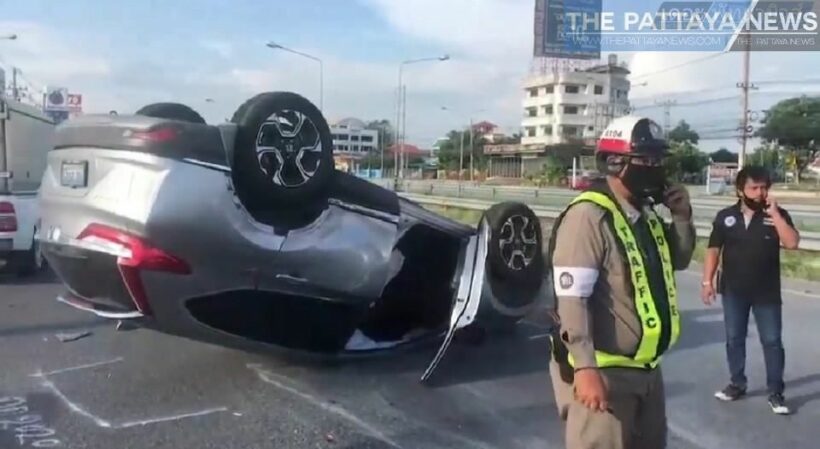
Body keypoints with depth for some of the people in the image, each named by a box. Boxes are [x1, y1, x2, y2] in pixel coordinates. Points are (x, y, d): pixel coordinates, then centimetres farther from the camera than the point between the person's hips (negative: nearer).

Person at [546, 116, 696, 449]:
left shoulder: (646, 214, 9)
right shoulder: (589, 216, -20)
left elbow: (678, 262, 24)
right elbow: (571, 300, -25)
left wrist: (682, 218, 6)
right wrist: (585, 368, -29)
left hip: (646, 368, 10)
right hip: (603, 371, -9)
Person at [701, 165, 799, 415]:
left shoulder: (777, 215, -4)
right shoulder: (725, 217, -1)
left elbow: (792, 243, -18)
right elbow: (713, 250, 2)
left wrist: (774, 213, -20)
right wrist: (707, 281, -3)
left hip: (767, 292, -1)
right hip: (733, 291, 2)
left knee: (772, 341, 3)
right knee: (734, 339, 11)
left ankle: (775, 392, 14)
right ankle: (737, 384, 26)